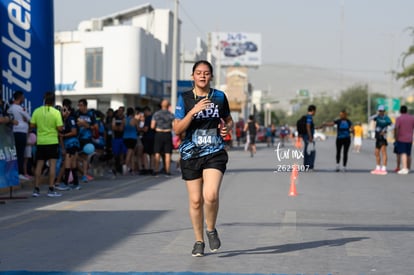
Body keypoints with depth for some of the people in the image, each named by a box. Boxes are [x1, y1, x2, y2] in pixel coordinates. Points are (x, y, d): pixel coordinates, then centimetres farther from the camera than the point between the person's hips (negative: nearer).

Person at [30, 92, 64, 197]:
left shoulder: (37, 111, -2)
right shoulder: (56, 112, -10)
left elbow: (32, 125, 0)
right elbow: (60, 128, -13)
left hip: (40, 141, 3)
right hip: (52, 141, -3)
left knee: (39, 165, 9)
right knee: (52, 165, 0)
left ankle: (36, 189, 10)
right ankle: (51, 189, -3)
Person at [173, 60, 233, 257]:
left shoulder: (219, 97, 6)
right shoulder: (184, 99, 0)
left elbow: (229, 120, 21)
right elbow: (177, 129, -6)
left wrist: (227, 128, -3)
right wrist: (193, 111, -19)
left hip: (215, 153, 0)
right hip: (191, 155, 0)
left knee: (211, 195, -21)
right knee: (195, 201, 5)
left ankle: (211, 230, 7)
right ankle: (199, 241, 24)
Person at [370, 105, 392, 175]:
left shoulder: (386, 118, -7)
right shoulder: (377, 117, 9)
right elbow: (371, 118, -9)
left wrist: (385, 131, -26)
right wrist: (377, 114, -24)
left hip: (383, 137, -7)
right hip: (377, 137, 7)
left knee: (383, 152, -10)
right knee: (377, 153, 12)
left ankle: (384, 169, -12)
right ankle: (378, 168, 22)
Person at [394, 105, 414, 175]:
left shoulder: (399, 118, -8)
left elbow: (396, 129, -15)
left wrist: (395, 138, -6)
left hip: (401, 139, -5)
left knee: (403, 154, -11)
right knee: (408, 154, 15)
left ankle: (404, 168, -24)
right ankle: (408, 168, 24)